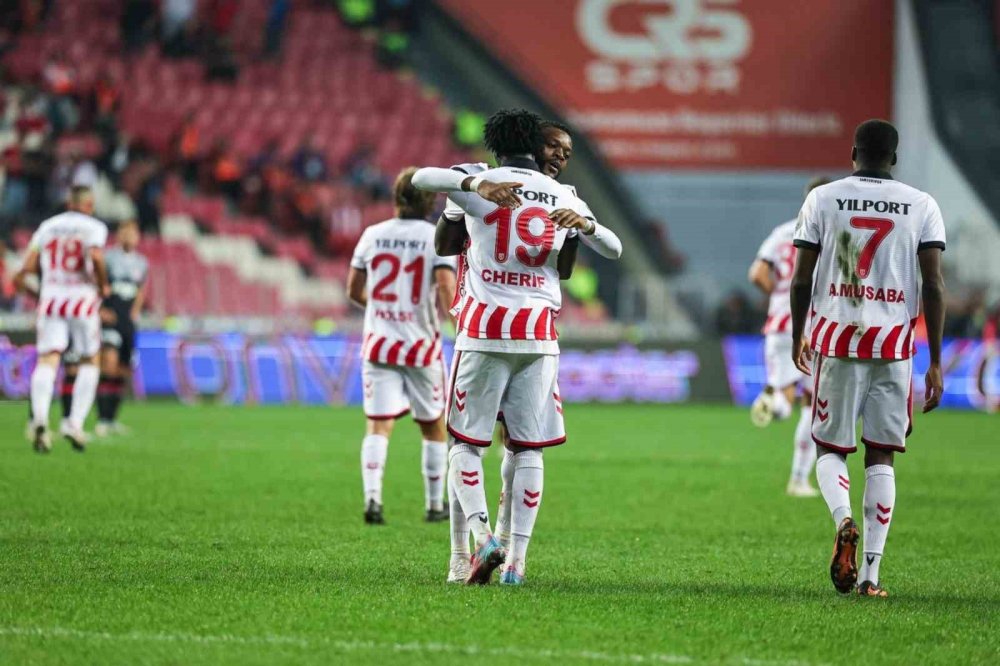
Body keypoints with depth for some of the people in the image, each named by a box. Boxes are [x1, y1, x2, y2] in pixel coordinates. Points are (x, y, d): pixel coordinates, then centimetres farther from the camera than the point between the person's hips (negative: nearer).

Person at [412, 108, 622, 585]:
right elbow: (614, 249, 16)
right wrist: (584, 223, -2)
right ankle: (517, 558, 1)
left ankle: (483, 537, -15)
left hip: (484, 330, -3)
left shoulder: (482, 186, -1)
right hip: (538, 335, 3)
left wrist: (476, 185, -27)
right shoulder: (564, 198, 11)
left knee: (465, 442, 5)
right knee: (529, 449, 6)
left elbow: (422, 178, -16)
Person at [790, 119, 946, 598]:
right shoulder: (921, 205, 3)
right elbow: (933, 285, -3)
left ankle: (844, 521, -20)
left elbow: (802, 277, 2)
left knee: (830, 448, 12)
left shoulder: (823, 199, 2)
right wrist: (936, 363, 0)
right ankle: (871, 572, 0)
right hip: (894, 343, 1)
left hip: (837, 340, -1)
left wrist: (797, 336, 18)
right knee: (881, 457, 8)